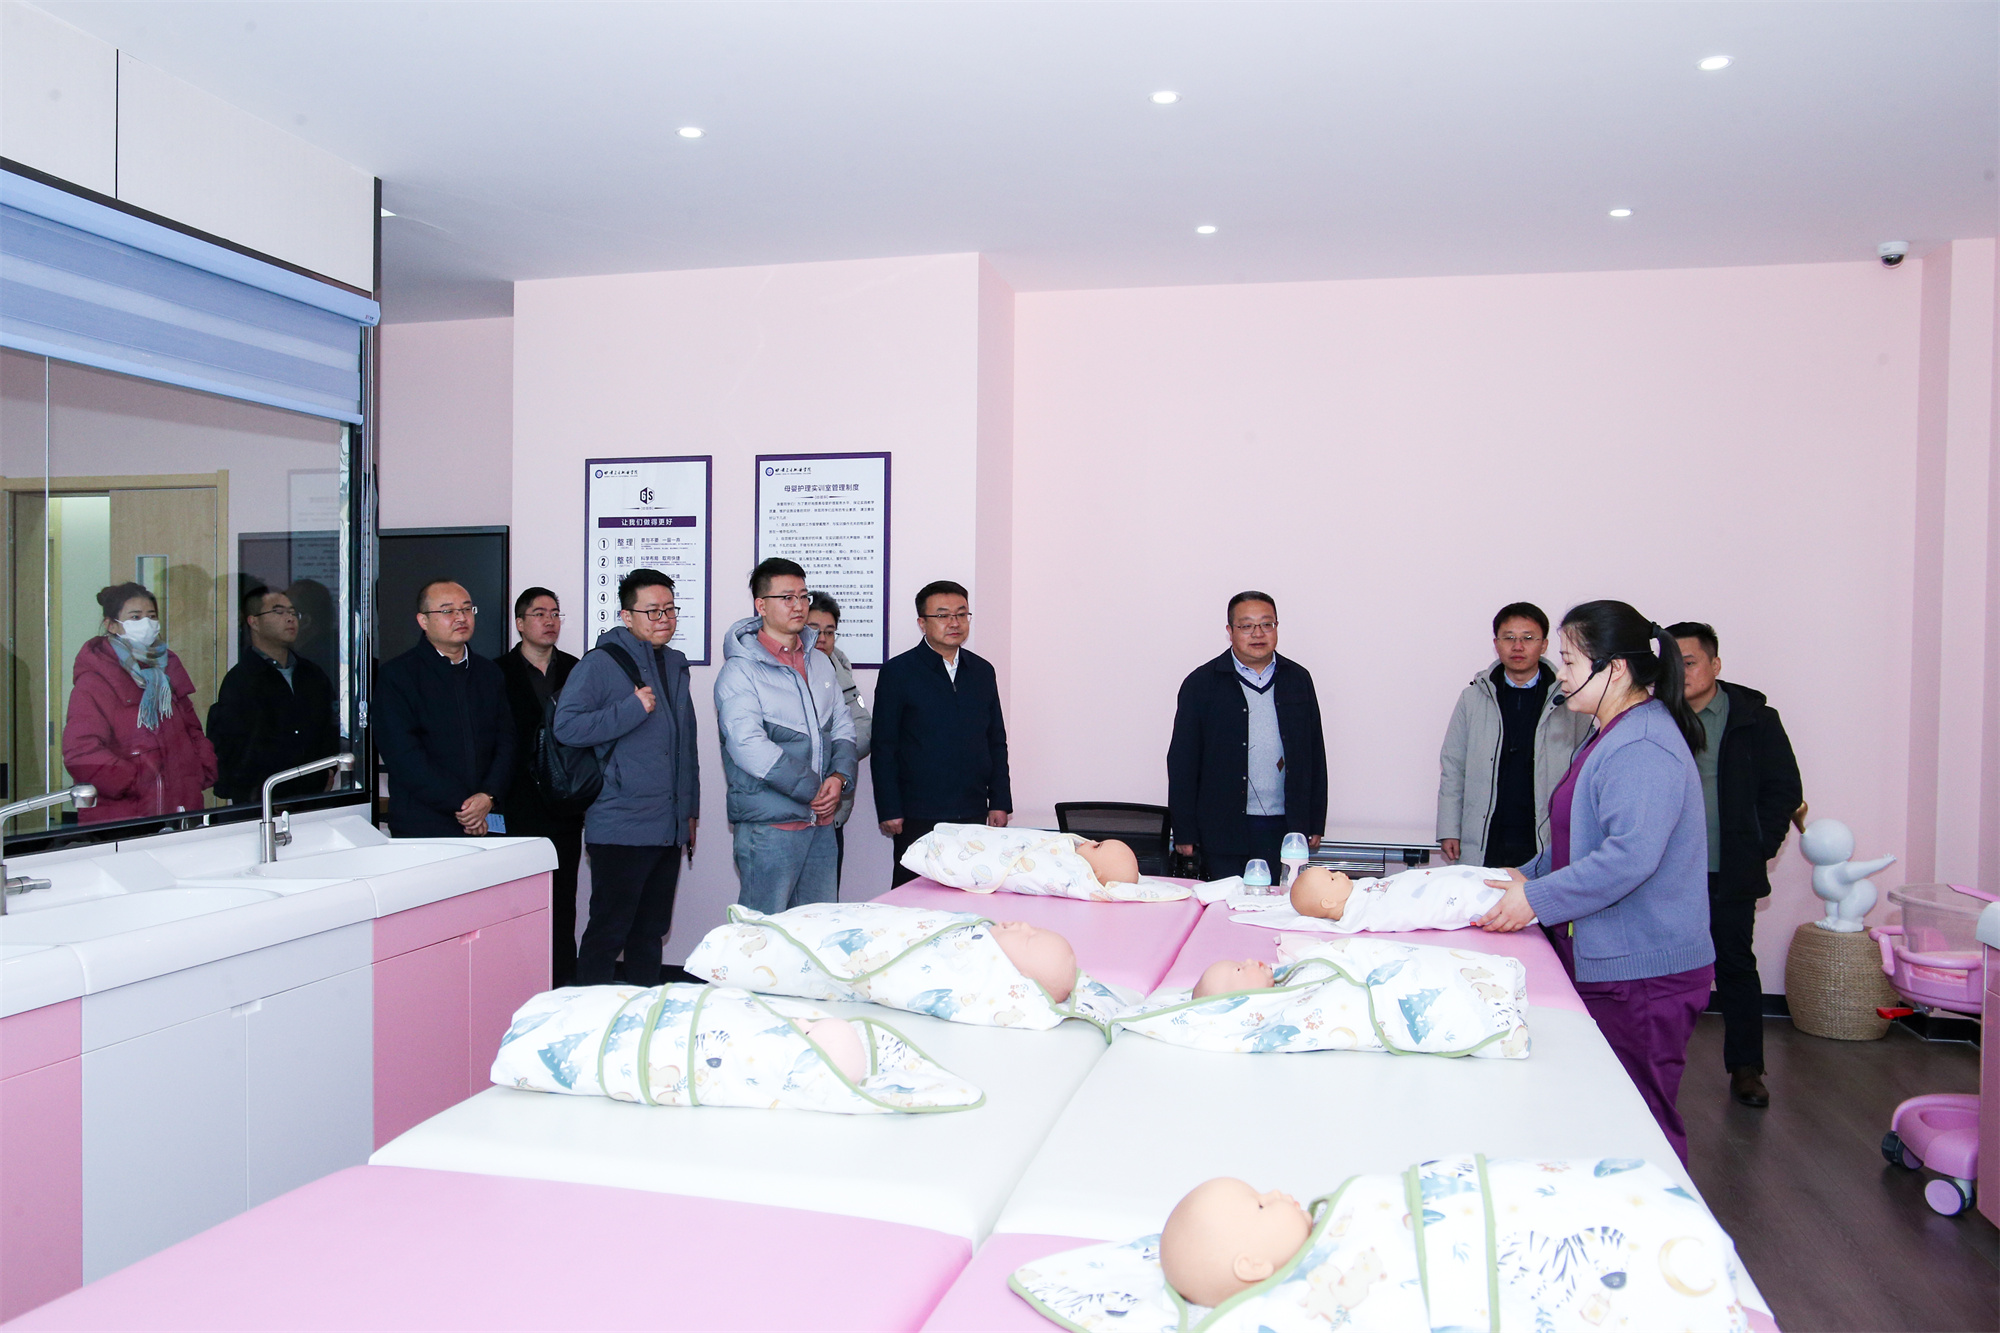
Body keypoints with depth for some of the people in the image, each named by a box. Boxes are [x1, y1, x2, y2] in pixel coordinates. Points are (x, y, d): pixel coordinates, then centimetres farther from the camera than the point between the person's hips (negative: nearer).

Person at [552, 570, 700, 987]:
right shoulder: (601, 663, -7)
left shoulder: (675, 666, 16)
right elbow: (566, 726, -19)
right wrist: (632, 709, -19)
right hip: (621, 826, -7)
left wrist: (690, 810, 22)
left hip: (669, 828, 7)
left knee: (651, 931, 14)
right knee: (608, 932, -3)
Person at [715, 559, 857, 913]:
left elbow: (843, 726, 15)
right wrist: (813, 790, -14)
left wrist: (839, 777, -5)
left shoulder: (820, 662, 16)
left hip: (822, 821, 7)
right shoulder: (741, 669, -7)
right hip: (769, 826, -7)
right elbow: (748, 746, -17)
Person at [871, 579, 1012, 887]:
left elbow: (997, 742, 16)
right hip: (918, 817, -4)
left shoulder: (982, 671, 12)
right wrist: (889, 811, -8)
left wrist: (1000, 802, 9)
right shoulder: (897, 672, -1)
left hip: (973, 815, 4)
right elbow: (883, 747, -3)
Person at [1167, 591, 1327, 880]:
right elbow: (1182, 762, 0)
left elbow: (1315, 754, 14)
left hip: (1285, 828, 3)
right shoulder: (1202, 683, 1)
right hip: (1224, 832, -2)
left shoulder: (1299, 679, 11)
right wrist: (1185, 833, -4)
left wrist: (1315, 823, 11)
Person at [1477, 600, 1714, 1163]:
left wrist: (1538, 898, -21)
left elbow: (1630, 856, -29)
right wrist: (1529, 875, 15)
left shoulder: (1643, 747, -19)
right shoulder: (1611, 736, 16)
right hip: (1604, 963, 10)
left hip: (1641, 974, -10)